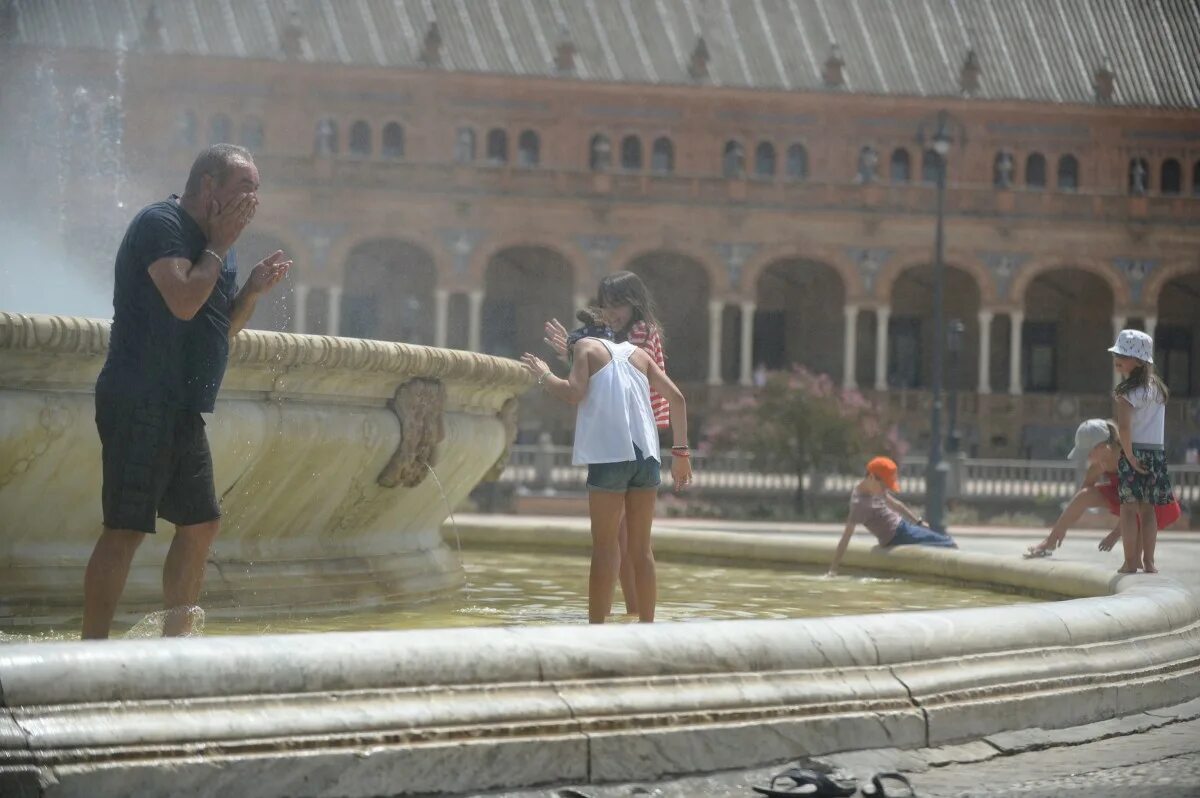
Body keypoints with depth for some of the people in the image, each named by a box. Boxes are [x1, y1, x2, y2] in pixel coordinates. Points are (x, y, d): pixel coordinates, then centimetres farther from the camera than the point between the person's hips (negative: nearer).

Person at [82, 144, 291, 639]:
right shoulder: (160, 224, -10)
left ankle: (175, 641, 18)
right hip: (140, 405, -10)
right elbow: (184, 301, -23)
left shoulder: (213, 241, 18)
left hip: (183, 409, 10)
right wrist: (219, 247, -10)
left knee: (201, 524, 10)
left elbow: (224, 328, 24)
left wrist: (253, 289, 7)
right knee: (127, 529, -12)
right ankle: (92, 650, -12)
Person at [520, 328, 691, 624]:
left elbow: (573, 392, -7)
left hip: (609, 454, -4)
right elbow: (676, 397, 14)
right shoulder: (638, 354, 22)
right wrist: (681, 452, 15)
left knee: (605, 547, -3)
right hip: (646, 454, 4)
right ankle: (647, 626, 10)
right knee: (641, 548, 10)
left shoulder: (586, 347, 9)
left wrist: (543, 374, 10)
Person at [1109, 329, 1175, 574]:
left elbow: (1124, 427, -25)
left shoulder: (1127, 391, -13)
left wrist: (1129, 456, -16)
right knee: (1147, 509, 12)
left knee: (1128, 508, -1)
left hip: (1134, 454, -6)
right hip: (1156, 453, 6)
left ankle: (1130, 563, -3)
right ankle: (1148, 561, 13)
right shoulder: (1157, 388, 10)